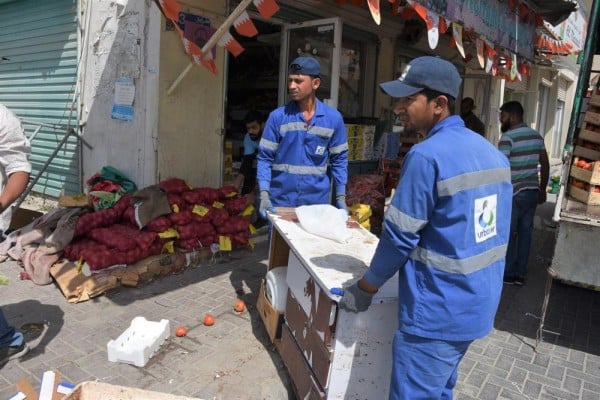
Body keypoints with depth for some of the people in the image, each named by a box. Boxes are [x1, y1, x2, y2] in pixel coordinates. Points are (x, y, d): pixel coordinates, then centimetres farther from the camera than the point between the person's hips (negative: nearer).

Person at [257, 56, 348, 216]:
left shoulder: (333, 118, -1)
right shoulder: (277, 116, -5)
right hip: (280, 202, -1)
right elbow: (265, 158, -4)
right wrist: (264, 194, -14)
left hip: (317, 202, 1)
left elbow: (339, 160, 5)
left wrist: (341, 197, 2)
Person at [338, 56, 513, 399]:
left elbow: (400, 237, -18)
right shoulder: (494, 153, 6)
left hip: (439, 311, -8)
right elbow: (493, 231, 14)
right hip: (480, 303, 9)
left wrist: (365, 288, -4)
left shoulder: (427, 156, -21)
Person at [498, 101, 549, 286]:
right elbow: (545, 165, 15)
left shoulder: (508, 137, -13)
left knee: (508, 234, 4)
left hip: (514, 193, -7)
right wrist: (542, 189, 22)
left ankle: (508, 274, 12)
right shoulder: (537, 136, 11)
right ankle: (520, 274, 18)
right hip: (532, 191, 7)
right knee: (525, 232, 11)